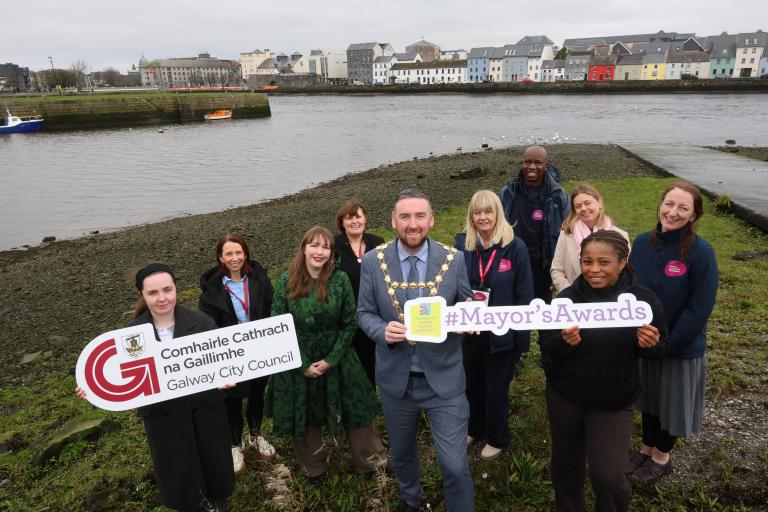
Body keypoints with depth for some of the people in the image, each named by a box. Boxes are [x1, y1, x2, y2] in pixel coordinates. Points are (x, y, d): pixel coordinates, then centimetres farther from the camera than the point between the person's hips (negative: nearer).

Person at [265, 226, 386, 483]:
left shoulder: (340, 279, -10)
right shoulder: (286, 282, -9)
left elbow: (349, 324, -6)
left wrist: (330, 360, -13)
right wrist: (303, 365, -11)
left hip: (336, 358, 0)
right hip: (298, 363, 1)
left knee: (355, 409, 10)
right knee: (304, 417, 15)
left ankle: (369, 460, 35)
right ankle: (314, 468, 41)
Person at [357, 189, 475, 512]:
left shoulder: (454, 259, -8)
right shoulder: (373, 261, -8)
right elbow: (364, 313, 0)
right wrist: (383, 330, -21)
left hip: (443, 378, -1)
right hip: (395, 377, 2)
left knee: (455, 465, 0)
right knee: (402, 454, 25)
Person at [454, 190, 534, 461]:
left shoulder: (514, 246, -12)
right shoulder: (462, 244, -5)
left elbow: (524, 295, -9)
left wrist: (521, 338, -9)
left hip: (501, 334, -3)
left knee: (496, 388, 14)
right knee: (471, 383, 20)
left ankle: (497, 438, 39)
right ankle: (474, 428, 46)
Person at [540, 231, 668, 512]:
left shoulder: (643, 299, -12)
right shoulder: (568, 297, -12)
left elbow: (659, 348, -1)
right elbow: (544, 343, -9)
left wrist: (650, 345, -24)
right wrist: (563, 341, -30)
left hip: (614, 401, -1)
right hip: (564, 395, 2)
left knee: (607, 475, 1)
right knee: (565, 462, 20)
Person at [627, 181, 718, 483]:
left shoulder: (701, 252, -20)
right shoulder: (643, 242, -7)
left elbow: (700, 308, -19)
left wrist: (666, 344, -18)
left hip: (682, 347, -4)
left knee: (672, 400, 16)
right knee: (649, 395, 21)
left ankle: (662, 456, 39)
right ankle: (647, 447, 44)